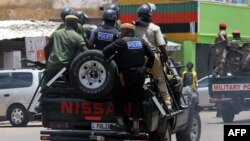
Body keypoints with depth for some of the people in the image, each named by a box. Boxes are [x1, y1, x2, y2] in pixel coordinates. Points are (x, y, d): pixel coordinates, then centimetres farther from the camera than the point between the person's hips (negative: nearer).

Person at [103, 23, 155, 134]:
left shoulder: (122, 41, -8)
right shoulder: (140, 41, 10)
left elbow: (106, 51, -17)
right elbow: (151, 55, 14)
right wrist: (148, 67, 25)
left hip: (127, 74, -5)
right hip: (140, 74, 5)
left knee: (119, 97, 10)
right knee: (136, 98, 13)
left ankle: (120, 120, 3)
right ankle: (136, 123, 8)